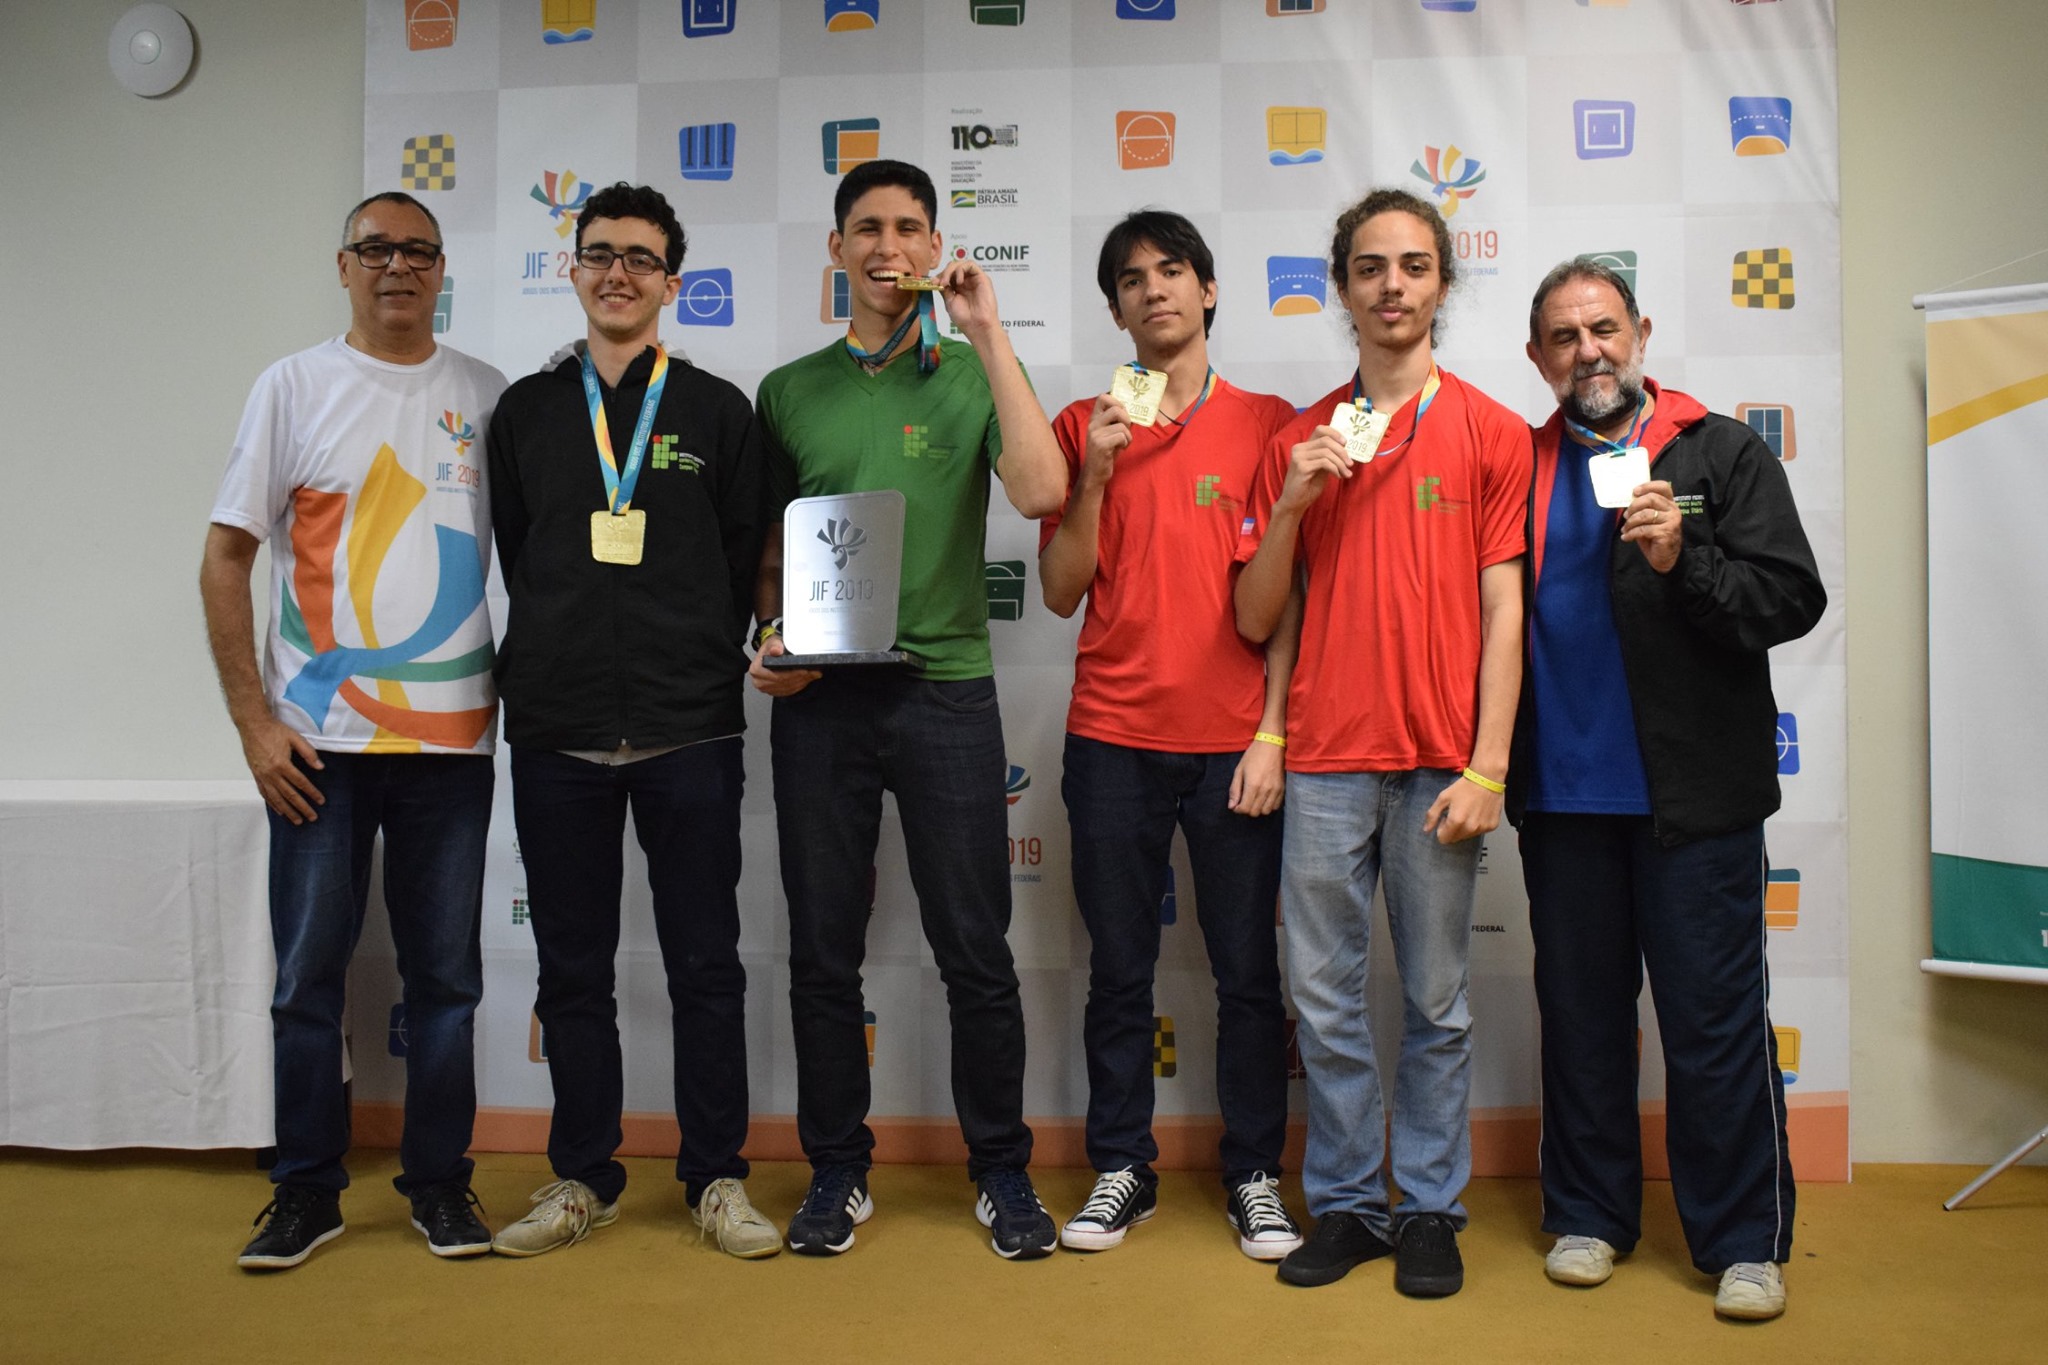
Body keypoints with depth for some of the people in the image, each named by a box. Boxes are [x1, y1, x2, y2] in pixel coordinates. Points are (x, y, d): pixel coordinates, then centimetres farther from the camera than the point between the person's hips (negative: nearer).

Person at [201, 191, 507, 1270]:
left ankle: (439, 1181, 21)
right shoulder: (294, 387, 4)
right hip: (317, 737, -1)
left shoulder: (489, 396, 8)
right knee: (308, 975, 5)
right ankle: (306, 1191, 20)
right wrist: (254, 721, -5)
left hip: (452, 734, 1)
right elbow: (225, 558, 2)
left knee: (446, 975, 7)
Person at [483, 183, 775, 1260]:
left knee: (706, 965, 4)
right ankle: (583, 1177, 23)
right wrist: (555, 659, 7)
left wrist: (708, 668, 0)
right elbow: (511, 555, 13)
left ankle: (716, 1177, 18)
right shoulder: (526, 411, 11)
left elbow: (748, 562, 6)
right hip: (556, 734, 2)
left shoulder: (718, 412, 6)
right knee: (572, 968, 9)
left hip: (688, 729, -2)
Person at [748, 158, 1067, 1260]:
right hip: (819, 700, 2)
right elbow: (770, 550, 16)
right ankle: (837, 1171, 24)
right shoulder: (790, 391, 11)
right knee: (822, 953, 8)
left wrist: (987, 334, -13)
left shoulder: (973, 374, 4)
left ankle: (1001, 1172, 19)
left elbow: (1041, 491, -15)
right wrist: (771, 640, -3)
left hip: (946, 689, -2)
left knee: (975, 950, 3)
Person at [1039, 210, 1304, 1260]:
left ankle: (1255, 1178, 19)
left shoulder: (1267, 424, 5)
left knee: (1248, 972, 5)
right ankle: (1121, 1170, 21)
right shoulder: (1083, 427, 9)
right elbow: (1061, 591, 4)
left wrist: (1271, 731, -5)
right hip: (1113, 739, 1)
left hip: (1234, 741, -1)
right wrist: (1097, 472, -8)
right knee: (1118, 969, 8)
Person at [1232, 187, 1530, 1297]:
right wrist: (1292, 502, -6)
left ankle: (1430, 1209, 20)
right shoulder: (1301, 442, 10)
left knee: (1436, 1003, 6)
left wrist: (1487, 768, -7)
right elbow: (1255, 621, 8)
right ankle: (1346, 1204, 21)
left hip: (1439, 764, -2)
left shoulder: (1490, 432, 4)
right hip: (1325, 758, 2)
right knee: (1324, 996, 6)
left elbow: (1502, 612, 0)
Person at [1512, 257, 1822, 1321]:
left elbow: (1792, 596, -3)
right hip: (1561, 794, 3)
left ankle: (1744, 1241, 15)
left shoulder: (1724, 454, 4)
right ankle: (1589, 1217, 25)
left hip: (1696, 793, -3)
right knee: (1580, 1014, 11)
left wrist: (1683, 562, -19)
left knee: (1715, 1021, 1)